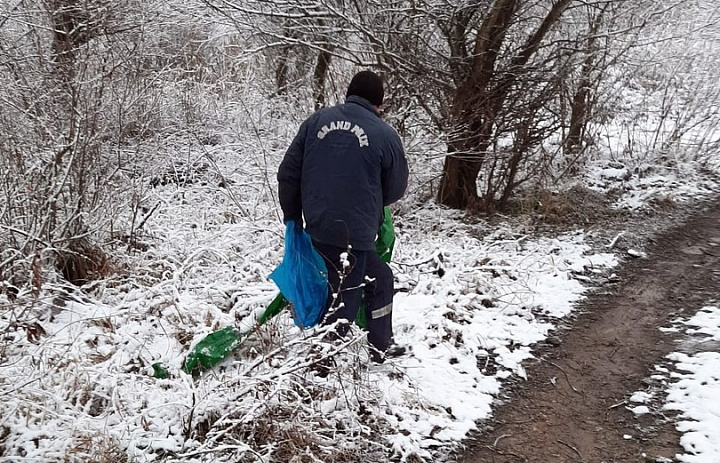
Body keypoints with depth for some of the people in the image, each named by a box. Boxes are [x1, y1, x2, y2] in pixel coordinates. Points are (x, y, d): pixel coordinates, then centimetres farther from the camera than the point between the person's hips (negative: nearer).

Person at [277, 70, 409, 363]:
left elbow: (287, 173, 9)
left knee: (379, 277, 24)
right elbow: (396, 189, 7)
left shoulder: (316, 121, 8)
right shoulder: (385, 135, -4)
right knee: (343, 303, 1)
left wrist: (292, 217, 19)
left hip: (317, 227, 7)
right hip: (354, 233, -7)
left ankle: (381, 346, 36)